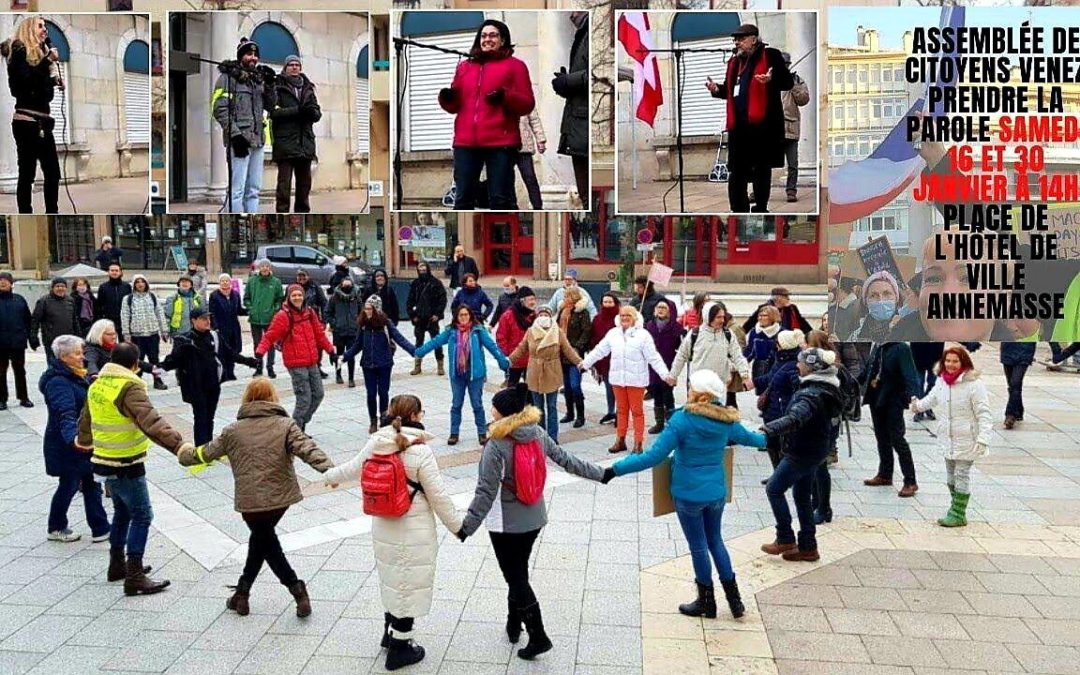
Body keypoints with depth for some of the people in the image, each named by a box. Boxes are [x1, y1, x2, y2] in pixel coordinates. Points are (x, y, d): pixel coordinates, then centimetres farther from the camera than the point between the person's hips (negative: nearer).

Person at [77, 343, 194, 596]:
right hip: (126, 466, -9)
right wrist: (179, 445, -42)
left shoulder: (96, 385, 8)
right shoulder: (129, 388, -20)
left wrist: (84, 440, 46)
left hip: (104, 461, 9)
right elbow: (150, 422, -34)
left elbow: (86, 419, 26)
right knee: (142, 516, -2)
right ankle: (134, 577, -2)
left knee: (122, 512, 23)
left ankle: (117, 565, 34)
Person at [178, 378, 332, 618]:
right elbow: (308, 449, -17)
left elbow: (206, 453, 14)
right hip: (281, 498, 1)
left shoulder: (233, 431, 2)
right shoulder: (286, 425, -2)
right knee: (261, 539, 22)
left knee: (267, 543, 16)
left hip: (250, 501, -1)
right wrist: (330, 471, -27)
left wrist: (183, 454, 35)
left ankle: (297, 589, 7)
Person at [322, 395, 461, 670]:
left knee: (391, 579, 24)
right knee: (408, 586, 8)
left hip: (382, 527, 6)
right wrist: (457, 526, -2)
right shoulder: (420, 451, -20)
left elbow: (352, 468, 14)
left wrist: (330, 475, 36)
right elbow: (439, 496, -15)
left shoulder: (376, 443, -3)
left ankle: (390, 632, 41)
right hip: (414, 534, -6)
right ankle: (400, 648, 20)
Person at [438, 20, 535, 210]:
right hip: (466, 141, 5)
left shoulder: (515, 65, 6)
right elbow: (455, 105, 20)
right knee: (463, 198, 6)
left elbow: (528, 104, -1)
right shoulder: (464, 66, 19)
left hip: (501, 142, -4)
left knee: (500, 199, -4)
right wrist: (447, 98, -2)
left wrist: (506, 97, -18)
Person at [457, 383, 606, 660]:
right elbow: (566, 460, 6)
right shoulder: (538, 434, -3)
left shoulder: (496, 446, -22)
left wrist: (467, 527, -19)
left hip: (506, 524, -7)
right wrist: (599, 473, 20)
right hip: (534, 520, 7)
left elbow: (486, 492, -23)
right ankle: (514, 624, 35)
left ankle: (538, 636, 4)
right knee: (519, 572, 21)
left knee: (516, 578, 4)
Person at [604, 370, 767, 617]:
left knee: (698, 546, 12)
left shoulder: (682, 420, -22)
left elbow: (653, 457, -25)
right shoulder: (726, 420, -4)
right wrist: (768, 439, 40)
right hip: (716, 492, 5)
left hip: (689, 494, -5)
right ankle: (734, 600, 27)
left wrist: (615, 469, -22)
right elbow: (748, 437, 17)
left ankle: (707, 602, 27)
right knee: (715, 541, 22)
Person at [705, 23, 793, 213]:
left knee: (761, 169, 3)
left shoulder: (770, 56, -1)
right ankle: (739, 209, 15)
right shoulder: (734, 61, 18)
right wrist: (716, 89, 4)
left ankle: (760, 208, 12)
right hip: (738, 125, 6)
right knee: (737, 171, 7)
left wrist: (771, 80, -23)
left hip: (762, 123, -6)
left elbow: (788, 82, -4)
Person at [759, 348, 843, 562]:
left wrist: (767, 429, -51)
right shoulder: (826, 389, 7)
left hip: (801, 452, -10)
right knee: (802, 496, 16)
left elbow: (794, 419, -42)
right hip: (814, 450, 10)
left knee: (774, 489, 1)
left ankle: (785, 539, 6)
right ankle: (807, 547, 21)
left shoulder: (812, 394, -25)